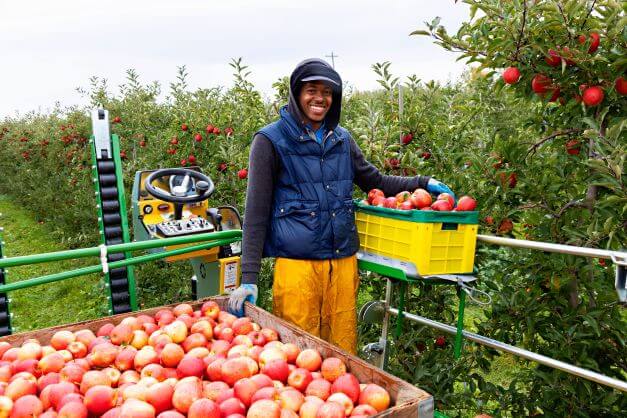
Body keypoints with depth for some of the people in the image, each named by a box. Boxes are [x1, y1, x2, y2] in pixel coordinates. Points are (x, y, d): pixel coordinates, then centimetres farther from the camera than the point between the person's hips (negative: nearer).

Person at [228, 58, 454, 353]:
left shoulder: (342, 139, 11)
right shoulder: (271, 140, -2)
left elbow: (374, 181, 24)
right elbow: (256, 212, -5)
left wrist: (423, 183, 11)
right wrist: (248, 278, -10)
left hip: (343, 262, 5)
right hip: (297, 263, -4)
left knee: (343, 351, 13)